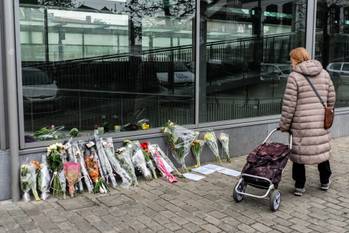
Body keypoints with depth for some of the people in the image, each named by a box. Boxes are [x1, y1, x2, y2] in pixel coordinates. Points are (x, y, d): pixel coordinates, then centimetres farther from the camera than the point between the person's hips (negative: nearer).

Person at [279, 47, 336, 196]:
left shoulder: (294, 77, -10)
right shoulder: (324, 74, 7)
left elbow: (289, 105, -12)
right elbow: (331, 98, 10)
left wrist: (284, 125, -3)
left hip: (301, 124, -5)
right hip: (321, 122, 5)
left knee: (299, 151, 7)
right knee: (322, 149, 18)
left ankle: (299, 186, 15)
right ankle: (325, 182, 33)